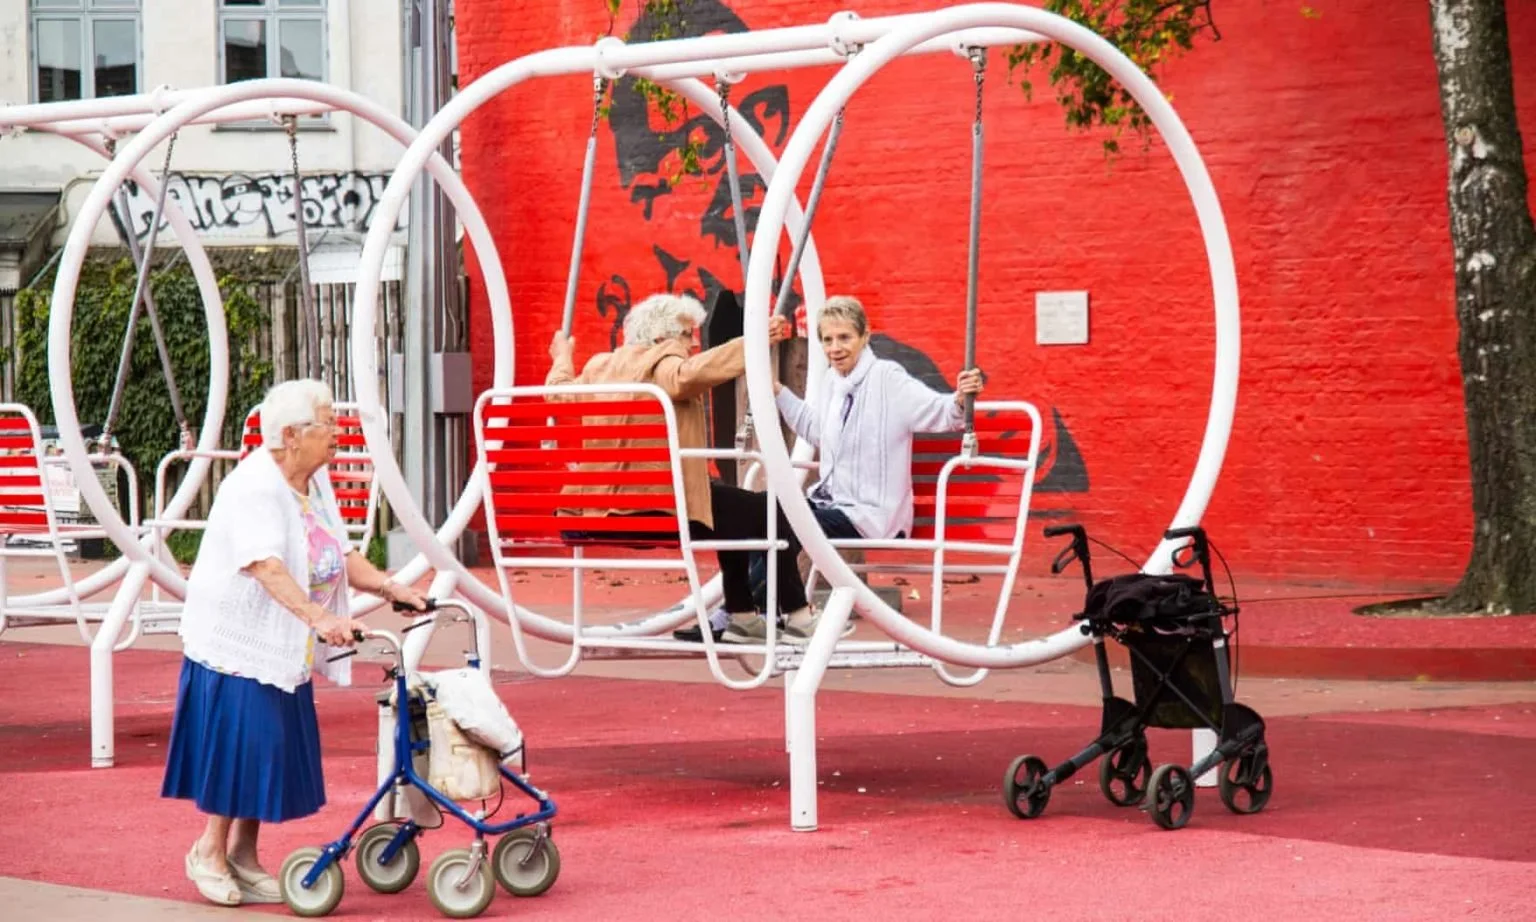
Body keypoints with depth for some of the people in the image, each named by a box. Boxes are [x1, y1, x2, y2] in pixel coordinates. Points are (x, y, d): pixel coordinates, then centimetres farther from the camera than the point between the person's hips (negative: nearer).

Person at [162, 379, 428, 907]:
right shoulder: (253, 487, -22)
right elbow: (267, 567, -35)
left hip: (283, 647, 9)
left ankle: (243, 857, 21)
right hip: (236, 642, -9)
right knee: (239, 743, -6)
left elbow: (342, 556, 11)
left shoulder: (316, 483, 8)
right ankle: (209, 852, 10)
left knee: (273, 752, 10)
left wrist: (389, 587, -5)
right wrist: (319, 617, -46)